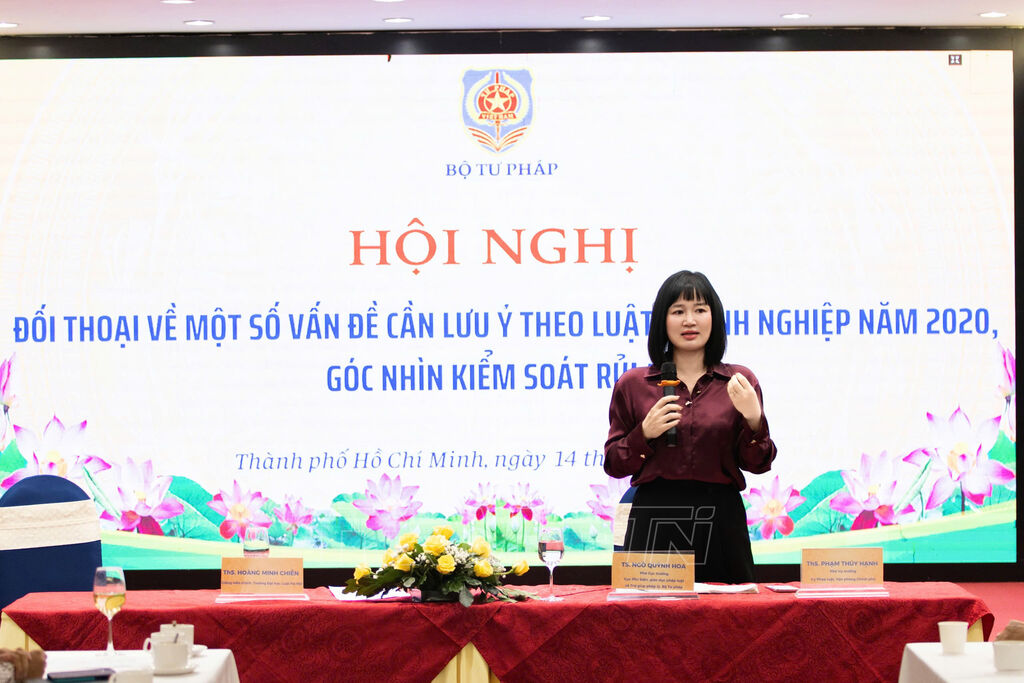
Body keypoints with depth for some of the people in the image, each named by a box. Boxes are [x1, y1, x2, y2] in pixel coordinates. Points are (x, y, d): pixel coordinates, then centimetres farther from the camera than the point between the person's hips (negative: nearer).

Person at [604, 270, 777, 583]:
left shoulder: (739, 383, 7)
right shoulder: (633, 384, 6)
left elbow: (757, 464, 5)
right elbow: (613, 464, 7)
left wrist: (754, 420, -12)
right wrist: (645, 434, -9)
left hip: (719, 521, 1)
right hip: (654, 521, 0)